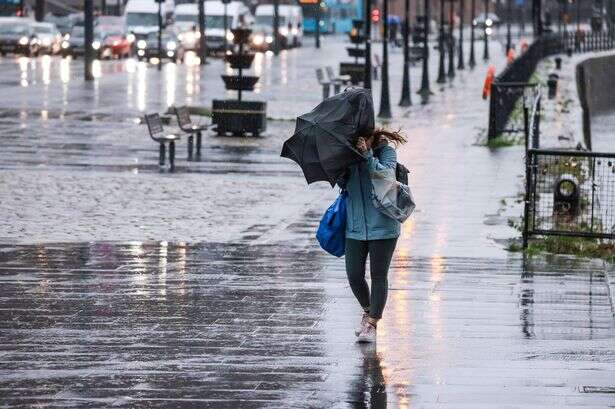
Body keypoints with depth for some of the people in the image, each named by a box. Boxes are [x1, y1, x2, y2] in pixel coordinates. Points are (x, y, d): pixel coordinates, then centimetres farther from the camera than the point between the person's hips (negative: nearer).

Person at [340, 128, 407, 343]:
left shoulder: (386, 150, -5)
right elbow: (342, 183, -3)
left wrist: (367, 155, -28)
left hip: (382, 226, -4)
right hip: (355, 226, 4)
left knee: (378, 276, 1)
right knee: (354, 276, 3)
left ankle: (372, 324, 9)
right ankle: (368, 311, 30)